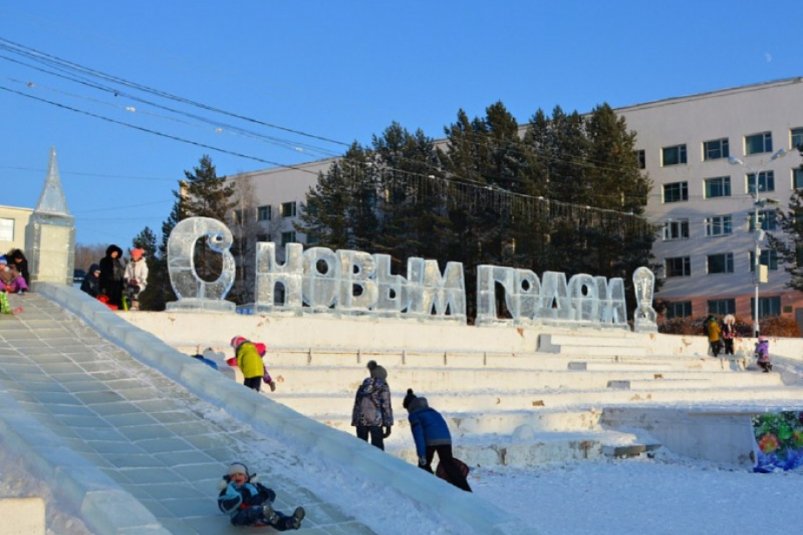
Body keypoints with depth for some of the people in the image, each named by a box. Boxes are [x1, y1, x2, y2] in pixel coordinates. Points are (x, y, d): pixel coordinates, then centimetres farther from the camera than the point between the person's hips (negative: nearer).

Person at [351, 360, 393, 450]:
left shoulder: (363, 386, 16)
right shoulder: (383, 387, 2)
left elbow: (356, 405, 14)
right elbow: (386, 406, -4)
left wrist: (354, 421, 17)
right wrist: (388, 425, -3)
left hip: (361, 421, 5)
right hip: (376, 421, -4)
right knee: (377, 449, -3)